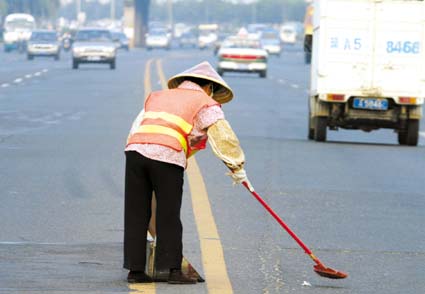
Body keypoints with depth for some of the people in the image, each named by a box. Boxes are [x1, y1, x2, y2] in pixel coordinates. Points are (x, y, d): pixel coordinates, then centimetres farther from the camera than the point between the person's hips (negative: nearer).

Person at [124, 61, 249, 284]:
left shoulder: (157, 96, 32)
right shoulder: (206, 104, 16)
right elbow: (224, 138, 9)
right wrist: (237, 167, 19)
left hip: (135, 149, 4)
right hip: (167, 156, -4)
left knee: (136, 215, 10)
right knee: (169, 217, 4)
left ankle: (135, 269, 12)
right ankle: (173, 270, 3)